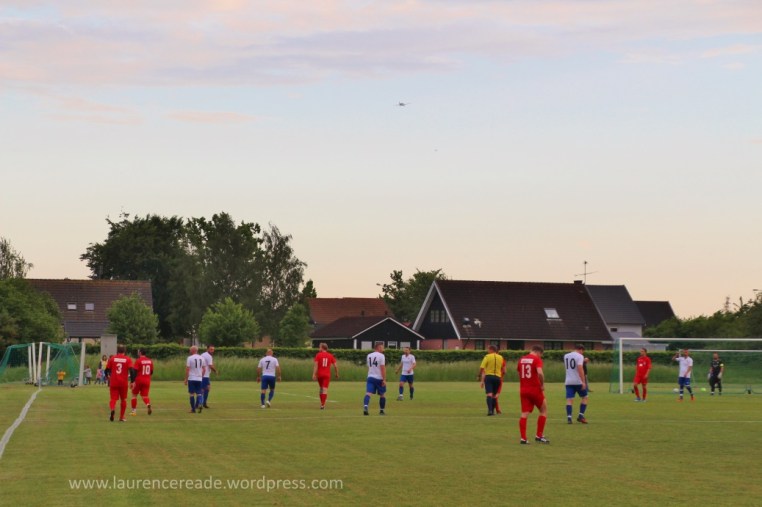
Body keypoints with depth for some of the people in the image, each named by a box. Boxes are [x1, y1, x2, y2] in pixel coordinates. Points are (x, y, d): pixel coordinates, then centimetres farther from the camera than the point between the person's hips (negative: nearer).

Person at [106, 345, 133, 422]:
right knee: (123, 399, 16)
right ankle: (121, 417, 21)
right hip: (124, 383, 0)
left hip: (113, 382, 0)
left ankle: (112, 409, -34)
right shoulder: (128, 359, 0)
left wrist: (108, 377, 28)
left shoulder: (112, 358, 4)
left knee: (113, 398, 0)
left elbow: (107, 369, 8)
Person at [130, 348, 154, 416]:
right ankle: (148, 404, -23)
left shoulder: (138, 360, -11)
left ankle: (133, 411, 14)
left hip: (138, 380, -4)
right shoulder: (150, 361, 6)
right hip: (147, 381, 4)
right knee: (144, 395, 8)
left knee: (134, 395, 12)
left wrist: (132, 381, -19)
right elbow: (151, 372, 13)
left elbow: (134, 371, -16)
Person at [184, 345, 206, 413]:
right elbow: (204, 369, 10)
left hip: (191, 379, -4)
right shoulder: (201, 358, 6)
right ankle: (200, 404, -18)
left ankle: (193, 409, 5)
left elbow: (187, 369, -9)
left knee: (191, 394, 5)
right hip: (199, 379, 4)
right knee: (199, 393, 9)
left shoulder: (190, 358, -7)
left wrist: (186, 379, -4)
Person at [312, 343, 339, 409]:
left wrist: (314, 374, -13)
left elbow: (316, 365, -11)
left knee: (321, 388, 18)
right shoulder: (330, 356, 3)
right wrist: (337, 374, 17)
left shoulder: (318, 355, -2)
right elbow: (335, 366, 3)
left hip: (320, 374, 0)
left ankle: (322, 403, 24)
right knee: (325, 389, -5)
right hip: (327, 375, 0)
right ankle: (323, 404, -16)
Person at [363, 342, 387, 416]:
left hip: (370, 377, 4)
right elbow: (383, 368, -14)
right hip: (379, 378, -4)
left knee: (368, 393, -10)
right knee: (382, 394, 14)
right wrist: (384, 380, -14)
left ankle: (365, 407, -32)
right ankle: (381, 411, 21)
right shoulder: (381, 356, -8)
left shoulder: (369, 356, 13)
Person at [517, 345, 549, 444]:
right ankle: (539, 435, 9)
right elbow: (540, 373, -25)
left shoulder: (521, 360, 10)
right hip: (535, 389, -5)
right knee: (544, 410, 12)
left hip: (523, 390, 5)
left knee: (524, 414, 4)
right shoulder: (537, 359, -9)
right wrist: (542, 385, -12)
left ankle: (523, 438, -4)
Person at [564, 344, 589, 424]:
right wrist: (583, 382, -20)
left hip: (568, 382, 5)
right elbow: (580, 369, -19)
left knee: (569, 399, -1)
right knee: (584, 397, 13)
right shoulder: (580, 356, -7)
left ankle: (569, 417, -16)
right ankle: (581, 416, 5)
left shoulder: (566, 356, 14)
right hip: (578, 381, -5)